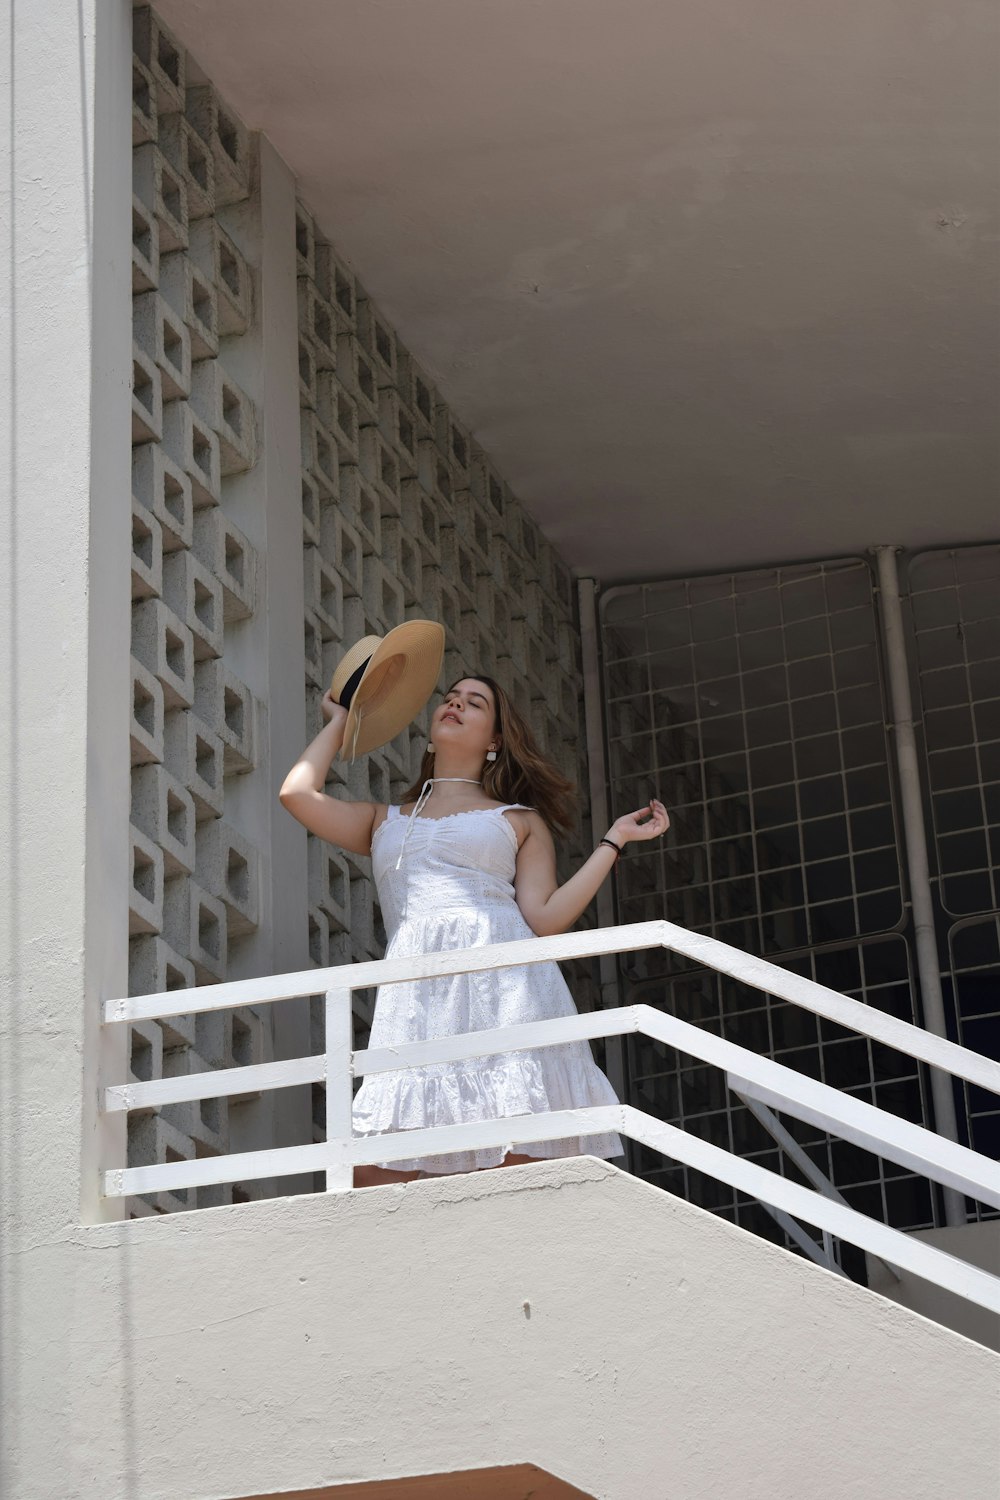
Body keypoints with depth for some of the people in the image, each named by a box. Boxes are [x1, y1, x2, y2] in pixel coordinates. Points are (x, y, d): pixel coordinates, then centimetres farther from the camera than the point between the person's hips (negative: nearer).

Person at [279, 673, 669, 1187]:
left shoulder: (521, 820, 23)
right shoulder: (385, 821, 30)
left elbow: (544, 919, 10)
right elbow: (297, 793, 16)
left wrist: (614, 841, 8)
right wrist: (339, 720, 32)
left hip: (503, 985, -2)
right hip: (414, 995, 2)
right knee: (374, 1182, -16)